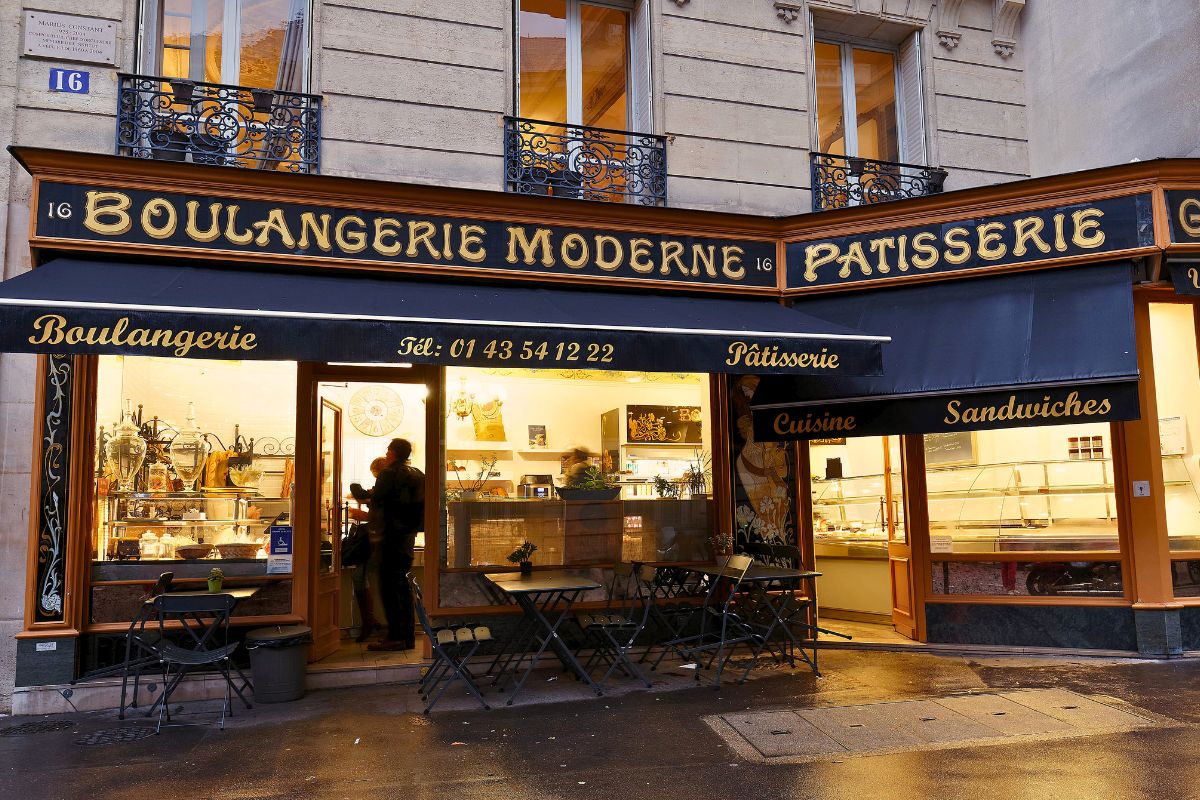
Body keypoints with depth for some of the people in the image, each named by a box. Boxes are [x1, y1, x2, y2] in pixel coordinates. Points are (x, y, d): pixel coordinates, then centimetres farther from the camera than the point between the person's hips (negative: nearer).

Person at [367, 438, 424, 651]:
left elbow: (377, 505, -13)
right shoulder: (418, 476, 12)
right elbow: (422, 507, 18)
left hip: (392, 536, -8)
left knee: (389, 586, -6)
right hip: (409, 537, 8)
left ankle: (396, 637, -10)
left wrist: (375, 536, -10)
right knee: (402, 584, 13)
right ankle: (407, 637, 13)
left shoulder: (388, 474, -9)